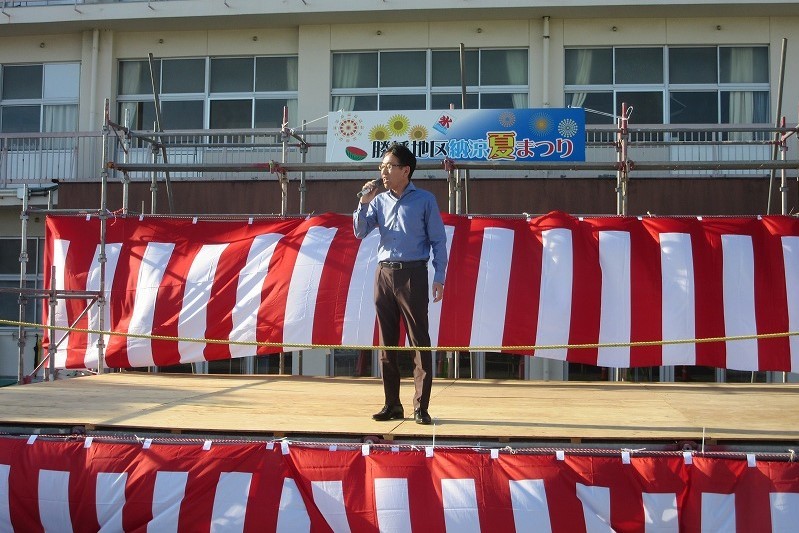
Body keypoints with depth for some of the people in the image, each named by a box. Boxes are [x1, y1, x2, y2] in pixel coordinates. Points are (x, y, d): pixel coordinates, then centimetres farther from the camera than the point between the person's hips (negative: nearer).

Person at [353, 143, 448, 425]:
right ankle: (392, 405, 14)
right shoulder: (379, 201, 13)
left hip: (413, 275, -4)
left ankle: (421, 407, -1)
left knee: (420, 342, -5)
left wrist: (439, 277, -8)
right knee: (387, 342, 6)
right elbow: (360, 232, 8)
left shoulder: (424, 200, 1)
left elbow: (438, 241, 0)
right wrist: (364, 202, -3)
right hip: (384, 274, 5)